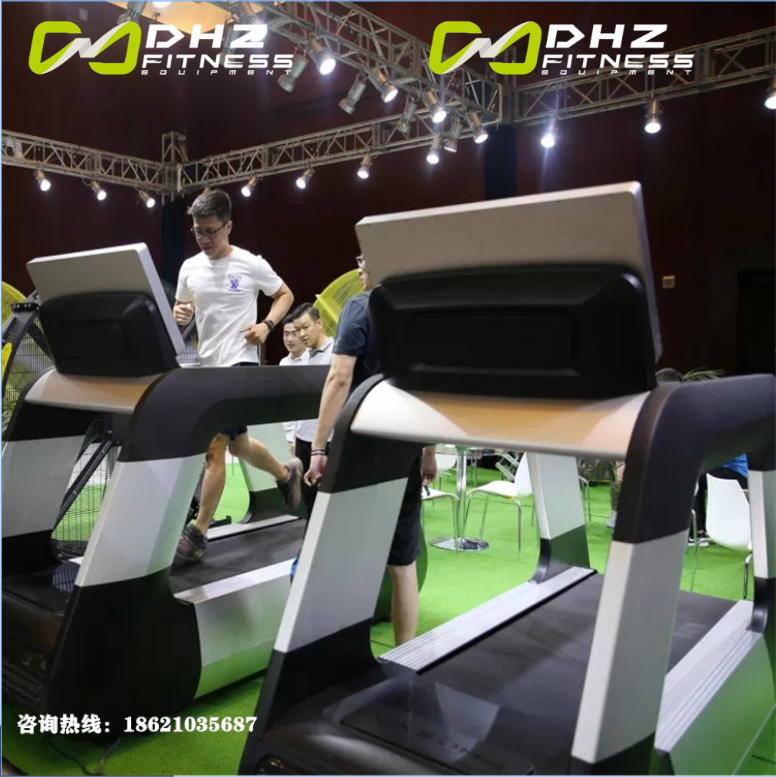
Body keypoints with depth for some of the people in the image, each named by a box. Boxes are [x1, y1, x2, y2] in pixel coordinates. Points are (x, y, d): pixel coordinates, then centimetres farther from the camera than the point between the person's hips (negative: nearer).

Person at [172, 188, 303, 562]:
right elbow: (181, 309, 16)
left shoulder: (251, 264, -6)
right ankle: (287, 473, 45)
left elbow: (285, 295, 5)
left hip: (239, 364, -6)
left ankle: (198, 532, -2)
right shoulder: (189, 268, 7)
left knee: (215, 447, -12)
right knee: (238, 444, 18)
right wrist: (180, 314, -8)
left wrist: (266, 325, -11)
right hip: (208, 365, 6)